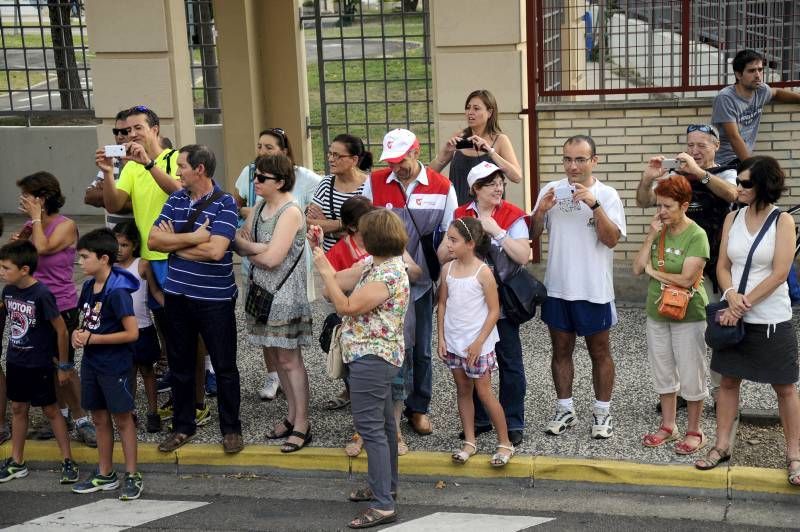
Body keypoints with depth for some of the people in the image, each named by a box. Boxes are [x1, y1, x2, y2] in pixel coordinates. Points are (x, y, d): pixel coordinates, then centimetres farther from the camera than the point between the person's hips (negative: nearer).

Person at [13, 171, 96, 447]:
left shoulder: (65, 225, -11)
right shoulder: (30, 225, 6)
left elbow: (43, 248, -28)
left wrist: (37, 217, -18)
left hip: (61, 306, -6)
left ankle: (82, 420, 9)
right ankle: (62, 414, 27)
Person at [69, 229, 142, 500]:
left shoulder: (117, 292, -20)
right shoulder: (89, 287, 4)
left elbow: (132, 333, -22)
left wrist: (92, 339, -20)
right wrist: (78, 333, -4)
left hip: (115, 366, -8)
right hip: (91, 363, 8)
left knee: (122, 419, 2)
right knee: (100, 419, 15)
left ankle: (132, 476, 12)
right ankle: (105, 474, 26)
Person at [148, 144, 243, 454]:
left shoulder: (224, 204, -12)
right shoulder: (175, 199, 6)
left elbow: (215, 250, -24)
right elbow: (153, 240, -3)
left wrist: (174, 243, -11)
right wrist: (193, 237, -15)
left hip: (215, 299, -5)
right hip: (177, 295, 5)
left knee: (224, 366, 6)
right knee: (180, 364, 14)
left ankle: (231, 429, 20)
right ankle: (182, 426, 28)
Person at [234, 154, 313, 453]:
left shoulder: (290, 212, -15)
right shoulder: (259, 208, 10)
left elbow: (271, 258, -21)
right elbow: (238, 243, 6)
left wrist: (248, 249, -5)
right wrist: (257, 247, -15)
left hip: (285, 293, -8)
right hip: (261, 291, 8)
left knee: (289, 360, -3)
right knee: (273, 355, 12)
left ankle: (302, 425, 6)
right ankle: (292, 415, 24)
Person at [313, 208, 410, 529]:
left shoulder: (388, 275, -23)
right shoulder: (379, 266, 9)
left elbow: (346, 307, -22)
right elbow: (342, 286, 12)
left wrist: (324, 270, -16)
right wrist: (320, 251, 12)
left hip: (371, 359, -11)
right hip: (377, 357, 11)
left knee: (370, 428, -10)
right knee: (382, 424, 20)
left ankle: (383, 505, -8)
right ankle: (385, 485, 34)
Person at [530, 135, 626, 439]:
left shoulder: (607, 195, -5)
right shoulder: (550, 191, 4)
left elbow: (612, 239, -16)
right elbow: (532, 235, 5)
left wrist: (594, 205, -25)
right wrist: (540, 212, -13)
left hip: (594, 289, -3)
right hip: (557, 287, 3)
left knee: (599, 352, 8)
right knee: (561, 350, 12)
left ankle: (602, 412, 20)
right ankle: (565, 410, 24)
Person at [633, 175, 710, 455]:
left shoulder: (696, 235, -15)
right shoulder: (659, 231, 1)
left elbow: (686, 279, -22)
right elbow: (637, 268, -3)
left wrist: (653, 272, -9)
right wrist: (651, 236, -12)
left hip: (688, 316, -6)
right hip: (657, 314, 6)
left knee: (691, 376, 4)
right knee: (663, 372, 16)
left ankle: (694, 431, 19)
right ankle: (668, 427, 30)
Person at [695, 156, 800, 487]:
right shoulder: (733, 218, 5)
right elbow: (723, 266, 4)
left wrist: (744, 305, -16)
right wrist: (731, 295, -15)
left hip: (771, 320, -4)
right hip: (734, 317, 4)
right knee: (728, 381, 10)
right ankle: (722, 446, 22)